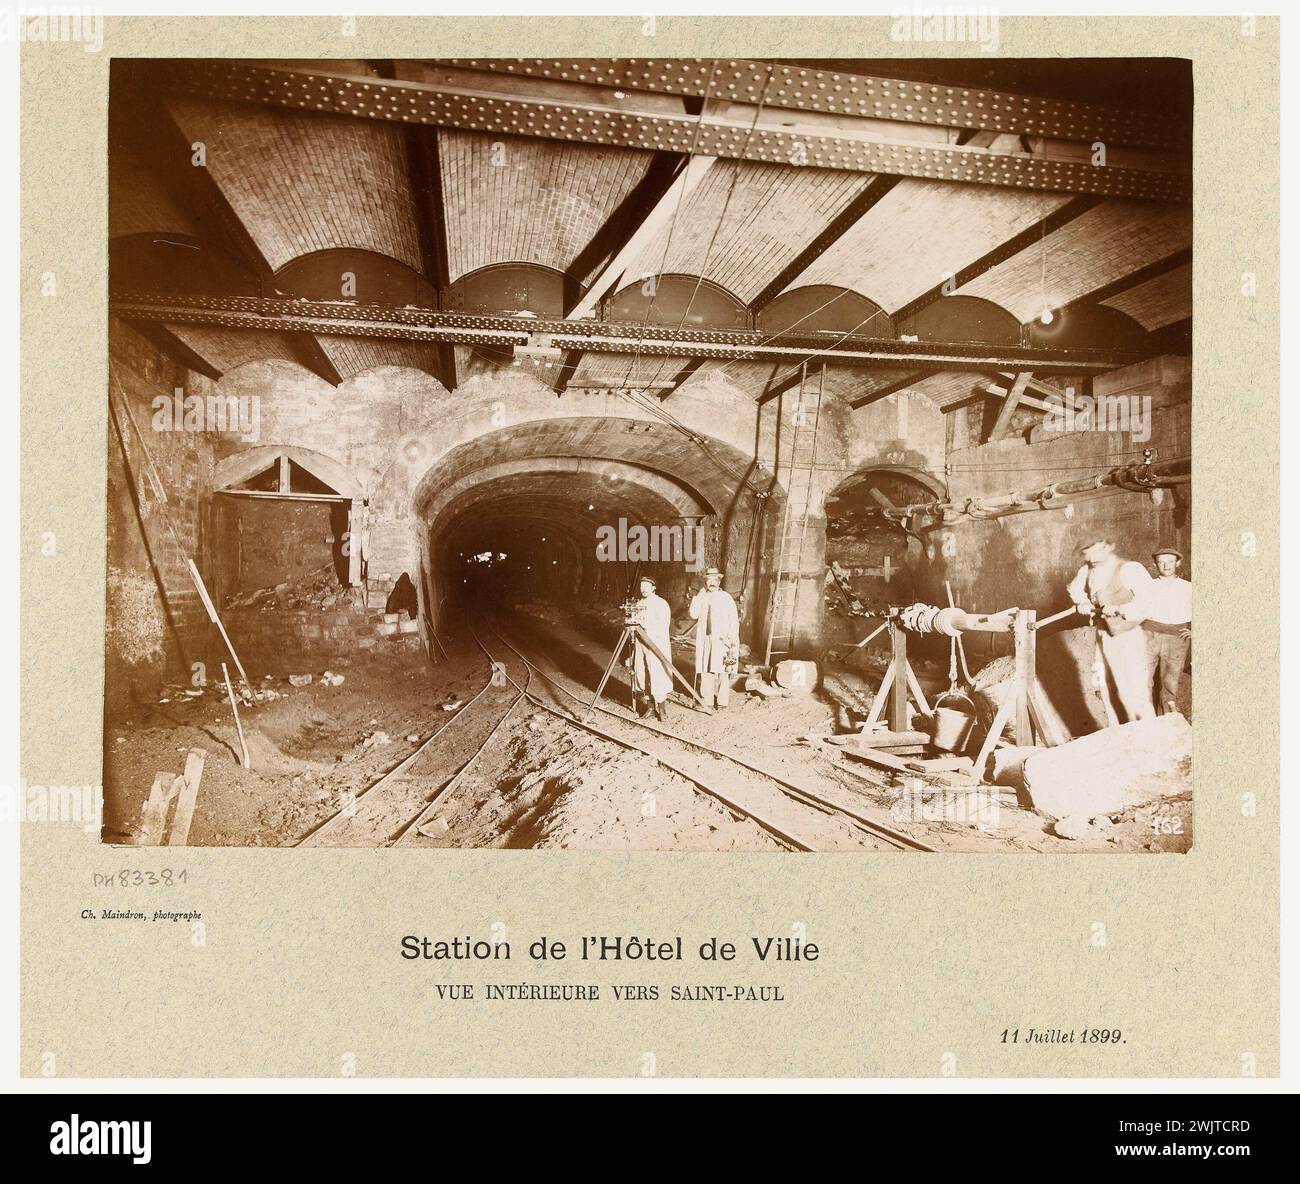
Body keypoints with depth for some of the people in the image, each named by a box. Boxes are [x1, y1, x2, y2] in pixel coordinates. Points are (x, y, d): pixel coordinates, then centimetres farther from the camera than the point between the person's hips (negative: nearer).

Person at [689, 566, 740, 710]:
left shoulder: (726, 597, 3)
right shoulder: (702, 598, 11)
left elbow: (734, 621, 1)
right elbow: (693, 615, -3)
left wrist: (733, 641, -6)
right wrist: (698, 596, -6)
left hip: (722, 640, -3)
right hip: (705, 640, 3)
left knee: (722, 671, -4)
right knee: (705, 671, 1)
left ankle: (722, 701, 1)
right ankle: (707, 700, 7)